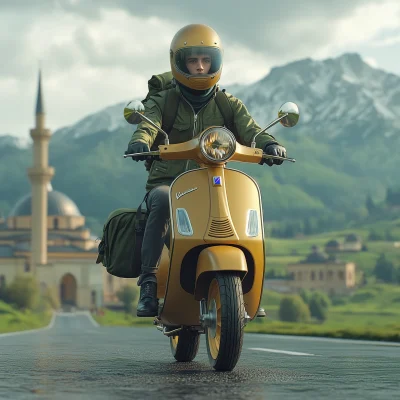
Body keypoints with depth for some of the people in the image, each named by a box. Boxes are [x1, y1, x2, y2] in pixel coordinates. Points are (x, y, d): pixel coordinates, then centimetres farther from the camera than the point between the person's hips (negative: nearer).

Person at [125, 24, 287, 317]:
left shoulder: (229, 104, 13)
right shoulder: (162, 102, 9)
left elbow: (249, 129, -5)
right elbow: (148, 125, -12)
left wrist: (269, 144, -29)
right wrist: (139, 142, -37)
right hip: (167, 181, -2)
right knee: (163, 201, -36)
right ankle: (149, 281, -34)